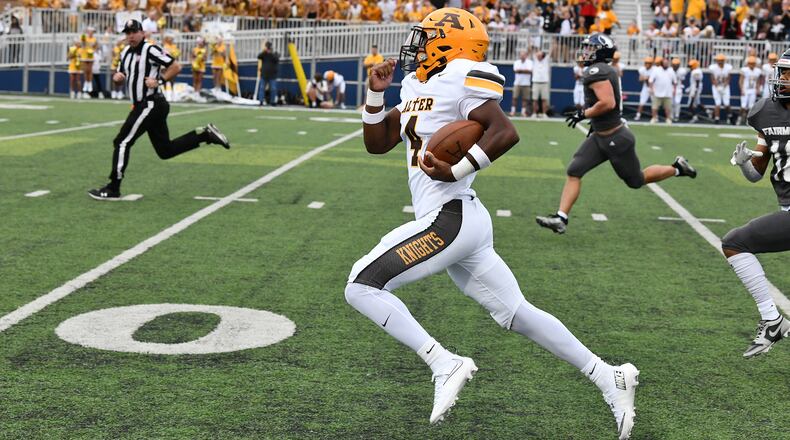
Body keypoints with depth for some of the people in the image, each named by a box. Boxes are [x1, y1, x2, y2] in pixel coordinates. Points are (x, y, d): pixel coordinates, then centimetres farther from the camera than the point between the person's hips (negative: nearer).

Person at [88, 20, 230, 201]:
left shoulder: (150, 50, -10)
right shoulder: (126, 53, 15)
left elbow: (176, 67, -11)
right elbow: (120, 75, 23)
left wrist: (159, 81, -20)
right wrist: (117, 77, 1)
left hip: (150, 104, -9)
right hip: (145, 106, 10)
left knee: (122, 143, -8)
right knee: (165, 150, 10)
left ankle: (113, 189, -3)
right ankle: (205, 134, 14)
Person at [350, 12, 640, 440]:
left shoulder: (458, 82, -9)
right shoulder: (415, 88, 18)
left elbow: (506, 133, -21)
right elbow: (376, 144, 23)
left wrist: (456, 172, -21)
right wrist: (376, 92, 11)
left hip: (449, 219, -9)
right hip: (460, 222, 9)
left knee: (361, 285, -9)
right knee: (515, 312, 13)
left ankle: (444, 365, -11)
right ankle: (608, 377, 18)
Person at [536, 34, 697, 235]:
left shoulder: (596, 72, -21)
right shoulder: (607, 70, 8)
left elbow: (608, 103, -30)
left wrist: (583, 114, -19)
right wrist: (594, 122, 19)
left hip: (615, 139, -9)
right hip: (600, 137, 9)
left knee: (636, 181, 9)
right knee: (574, 171, -1)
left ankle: (677, 168, 26)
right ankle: (560, 218, -3)